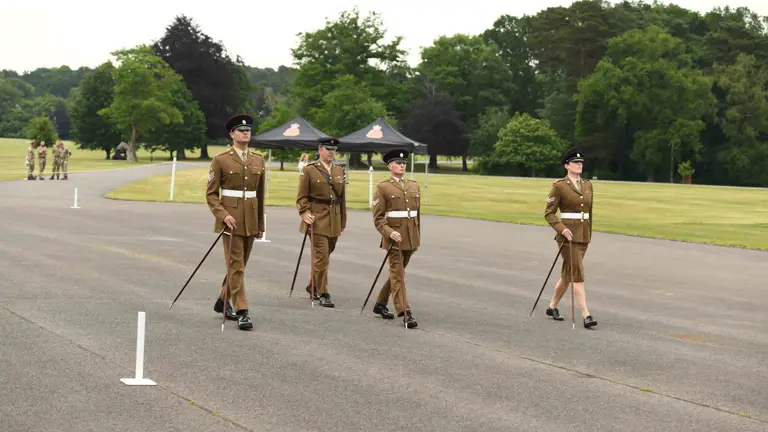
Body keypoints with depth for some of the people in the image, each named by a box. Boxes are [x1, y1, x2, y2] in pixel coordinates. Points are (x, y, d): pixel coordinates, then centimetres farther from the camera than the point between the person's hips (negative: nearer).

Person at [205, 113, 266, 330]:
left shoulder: (258, 160, 10)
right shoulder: (220, 160, -4)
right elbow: (211, 193, -4)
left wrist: (260, 224, 14)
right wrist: (223, 215, -18)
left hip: (251, 219, 5)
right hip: (231, 218, -5)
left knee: (239, 264, 13)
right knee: (236, 266, -8)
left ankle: (223, 301, 32)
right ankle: (242, 312, -9)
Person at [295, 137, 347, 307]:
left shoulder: (340, 171, 13)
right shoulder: (309, 170, -2)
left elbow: (342, 197, 16)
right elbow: (302, 197, -2)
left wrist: (343, 221, 15)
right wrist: (305, 213, -16)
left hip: (334, 221, 5)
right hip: (317, 219, -5)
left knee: (325, 255, 12)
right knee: (321, 256, -9)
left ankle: (313, 286, 30)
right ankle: (323, 294, -3)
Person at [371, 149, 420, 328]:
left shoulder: (414, 186, 12)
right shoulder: (383, 187, -3)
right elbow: (378, 217, -6)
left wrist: (418, 237, 16)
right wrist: (389, 233, -19)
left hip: (411, 238, 6)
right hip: (394, 237, -6)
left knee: (397, 273, 14)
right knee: (397, 274, -7)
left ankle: (380, 304, 29)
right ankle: (405, 313, -11)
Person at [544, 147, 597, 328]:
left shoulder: (588, 185, 10)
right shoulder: (559, 186, -8)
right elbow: (549, 213, -7)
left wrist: (589, 234, 18)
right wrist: (562, 229, -19)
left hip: (583, 235, 6)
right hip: (568, 235, -6)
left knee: (568, 273, 14)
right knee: (577, 274, -11)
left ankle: (552, 307, 30)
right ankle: (586, 315, -14)